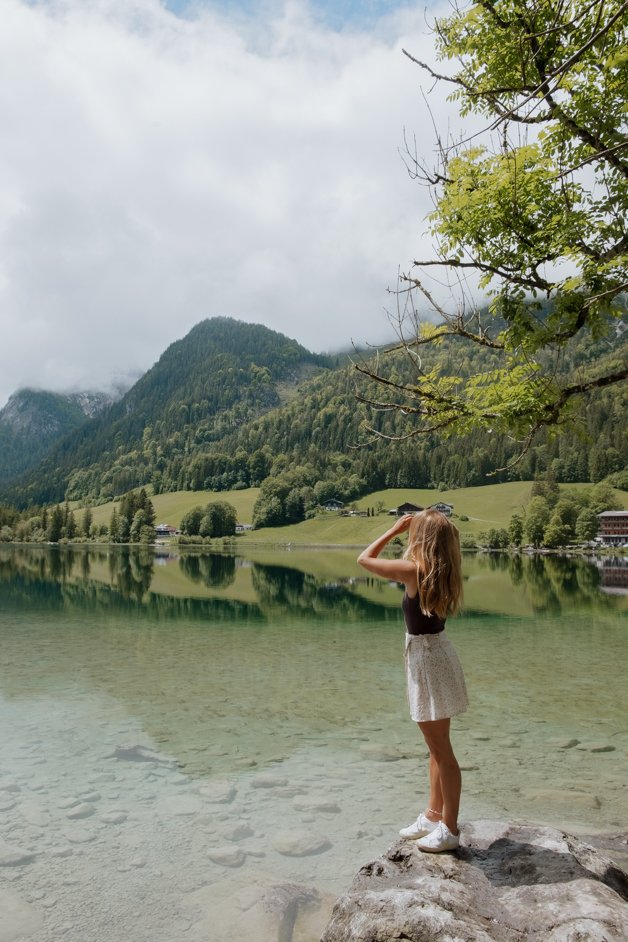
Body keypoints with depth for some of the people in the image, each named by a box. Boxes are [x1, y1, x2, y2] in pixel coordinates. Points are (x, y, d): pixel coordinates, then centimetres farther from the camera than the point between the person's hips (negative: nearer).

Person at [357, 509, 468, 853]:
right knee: (437, 745, 19)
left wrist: (393, 530, -5)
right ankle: (434, 814, 34)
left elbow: (364, 559, -12)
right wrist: (401, 531, 12)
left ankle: (449, 829, 17)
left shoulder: (414, 570, -21)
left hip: (427, 656, -9)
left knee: (441, 750, 3)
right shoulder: (439, 572, 2)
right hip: (433, 651, 9)